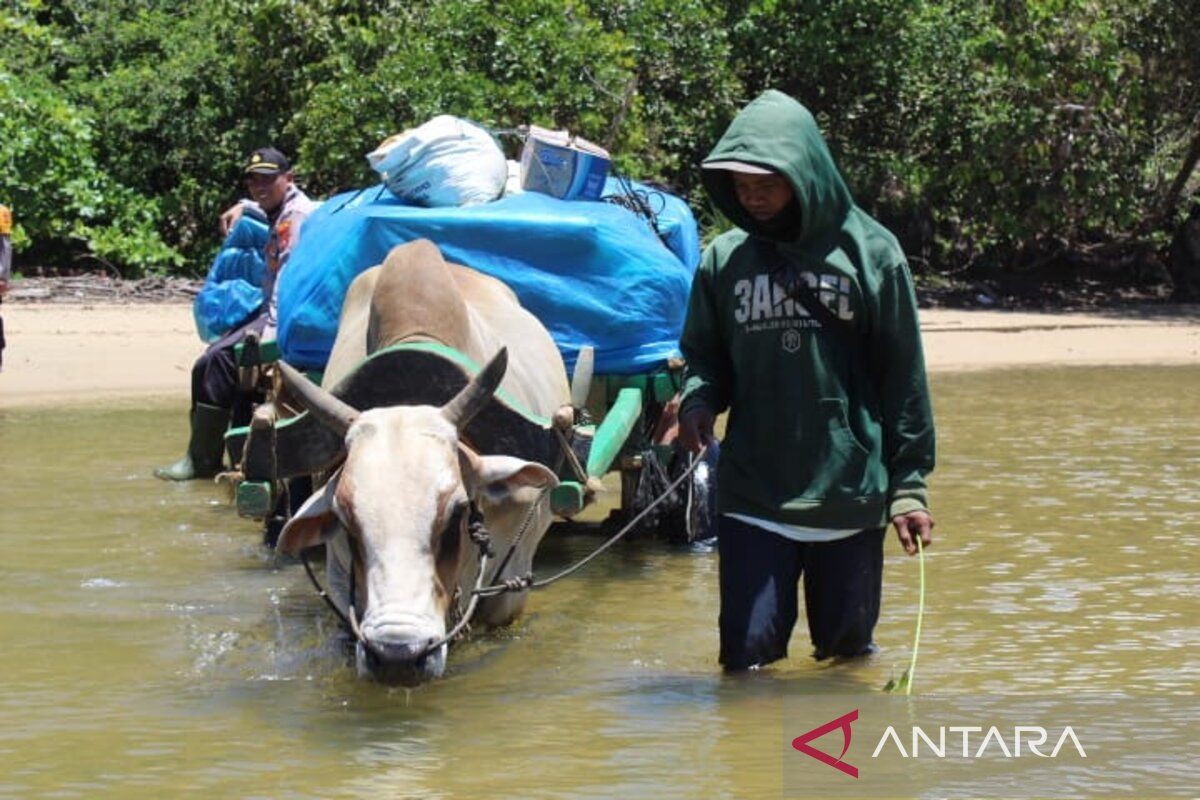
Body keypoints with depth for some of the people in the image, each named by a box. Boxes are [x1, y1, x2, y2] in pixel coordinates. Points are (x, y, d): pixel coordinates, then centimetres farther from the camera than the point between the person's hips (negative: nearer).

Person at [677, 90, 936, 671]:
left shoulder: (868, 251, -2)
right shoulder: (724, 259, 4)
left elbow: (904, 377, 1)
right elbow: (704, 358, 14)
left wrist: (909, 483, -1)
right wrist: (698, 401, -9)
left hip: (850, 498, -1)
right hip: (750, 499, 1)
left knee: (847, 654, 11)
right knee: (747, 656, -5)